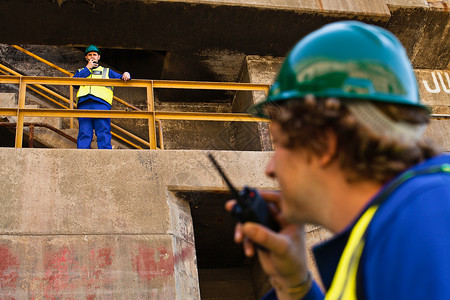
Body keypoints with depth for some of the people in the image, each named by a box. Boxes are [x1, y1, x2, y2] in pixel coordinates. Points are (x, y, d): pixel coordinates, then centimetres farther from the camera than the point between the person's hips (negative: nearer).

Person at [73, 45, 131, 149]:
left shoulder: (106, 71, 33)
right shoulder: (81, 71, 32)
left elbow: (121, 78, 21)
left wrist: (126, 75, -3)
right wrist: (87, 68, 11)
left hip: (101, 102, -1)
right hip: (84, 103, 1)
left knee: (103, 132, -15)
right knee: (84, 133, -12)